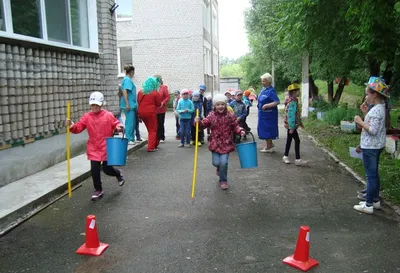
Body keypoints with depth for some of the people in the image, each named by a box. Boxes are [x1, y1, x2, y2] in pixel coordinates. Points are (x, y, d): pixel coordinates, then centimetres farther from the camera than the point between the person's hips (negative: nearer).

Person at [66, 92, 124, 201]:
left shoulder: (108, 115, -4)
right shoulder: (86, 117, 1)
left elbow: (116, 124, 1)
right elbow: (78, 128, -3)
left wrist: (119, 127, -21)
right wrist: (72, 126, -23)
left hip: (107, 147, -2)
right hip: (93, 149, 2)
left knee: (107, 169, 2)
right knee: (94, 169, -1)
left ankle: (118, 174, 39)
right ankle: (98, 190, 18)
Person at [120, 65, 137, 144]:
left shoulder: (126, 79, 18)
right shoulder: (127, 80, -12)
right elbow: (124, 91, -21)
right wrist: (127, 104, -24)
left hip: (131, 105, 10)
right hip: (129, 105, -10)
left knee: (132, 122, 14)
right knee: (130, 122, -7)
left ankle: (131, 138, 20)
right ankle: (129, 139, -3)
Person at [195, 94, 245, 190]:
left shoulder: (230, 116, -2)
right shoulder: (211, 116, -1)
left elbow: (235, 126, 3)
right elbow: (204, 123, -6)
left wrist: (240, 131, -15)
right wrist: (199, 122, -27)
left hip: (226, 143, -1)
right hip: (215, 143, 1)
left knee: (223, 162, -8)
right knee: (216, 162, -1)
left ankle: (223, 180, 14)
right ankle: (219, 168, 39)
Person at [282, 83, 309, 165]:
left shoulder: (294, 101, 12)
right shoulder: (292, 102, -20)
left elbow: (296, 113, 20)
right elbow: (291, 115, -25)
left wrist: (300, 122, 24)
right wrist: (292, 127, -25)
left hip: (289, 125, 10)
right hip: (291, 125, -10)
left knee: (289, 140, 15)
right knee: (297, 140, -6)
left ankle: (285, 156, 24)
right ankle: (298, 160, -1)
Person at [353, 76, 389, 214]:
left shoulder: (376, 110, -20)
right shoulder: (380, 108, 12)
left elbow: (373, 130, -26)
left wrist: (360, 122, -15)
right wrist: (362, 144, 20)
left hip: (371, 148, -10)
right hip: (374, 146, 10)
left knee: (371, 175, -4)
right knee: (374, 174, 18)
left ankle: (368, 205, 3)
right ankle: (375, 200, 29)